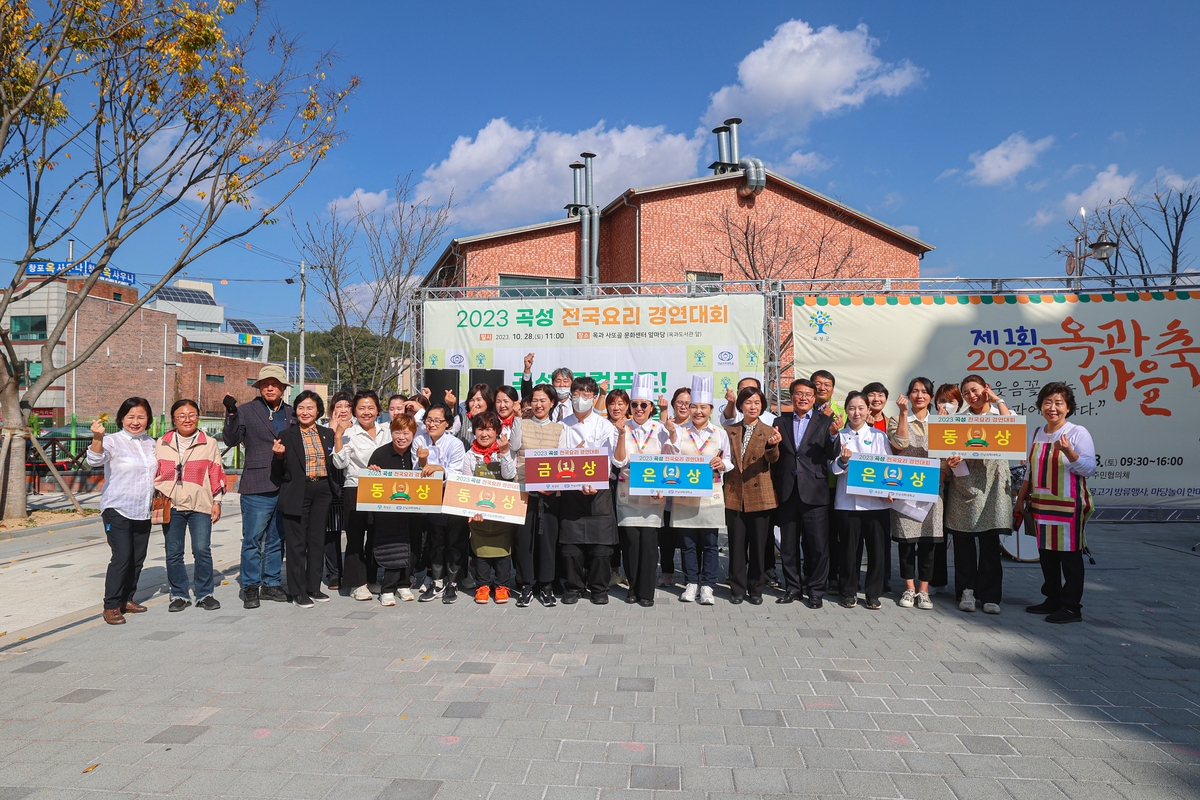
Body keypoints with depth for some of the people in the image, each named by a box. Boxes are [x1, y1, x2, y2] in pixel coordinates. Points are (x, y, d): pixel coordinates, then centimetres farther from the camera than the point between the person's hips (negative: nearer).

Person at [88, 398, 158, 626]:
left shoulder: (151, 444, 11)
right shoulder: (113, 442, -7)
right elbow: (95, 461, -26)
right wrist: (97, 438, -42)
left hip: (143, 512, 6)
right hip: (117, 510, -6)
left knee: (138, 558, 10)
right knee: (122, 557, -11)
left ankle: (127, 598, 24)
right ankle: (111, 606, -2)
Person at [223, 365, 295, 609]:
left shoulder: (291, 414, 13)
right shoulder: (247, 411, 2)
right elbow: (231, 440, -8)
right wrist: (231, 413, -19)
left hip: (285, 487, 4)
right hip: (257, 487, -4)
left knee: (277, 540, 12)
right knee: (253, 539, 0)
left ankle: (272, 584, 23)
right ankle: (250, 588, 12)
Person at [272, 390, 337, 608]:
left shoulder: (328, 434, 8)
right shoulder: (287, 435, -2)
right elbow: (283, 469, -4)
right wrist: (279, 455, -20)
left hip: (322, 491, 4)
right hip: (297, 492, -4)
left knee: (317, 540, 11)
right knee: (296, 542, 2)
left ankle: (314, 587, 22)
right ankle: (298, 591, 11)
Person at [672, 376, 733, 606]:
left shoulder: (720, 433, 6)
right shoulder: (680, 432, 5)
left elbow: (729, 462, 7)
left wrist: (721, 464, -14)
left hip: (711, 496, 0)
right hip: (684, 495, 0)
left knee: (709, 543, 2)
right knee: (688, 542, 6)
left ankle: (707, 586, 11)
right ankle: (691, 583, 18)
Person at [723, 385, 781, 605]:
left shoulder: (769, 431, 3)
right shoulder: (730, 431, 9)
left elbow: (773, 459, -12)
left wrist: (773, 445, -33)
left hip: (760, 495, -1)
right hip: (734, 494, 2)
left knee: (758, 545, 5)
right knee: (737, 544, 6)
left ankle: (756, 589, 16)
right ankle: (738, 589, 15)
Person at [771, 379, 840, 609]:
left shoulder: (825, 422, 3)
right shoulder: (781, 422, 10)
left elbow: (832, 456, -7)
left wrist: (833, 435, -24)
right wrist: (774, 486, 3)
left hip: (814, 492, -2)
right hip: (787, 492, 3)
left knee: (818, 545, 1)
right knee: (788, 545, 11)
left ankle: (816, 590, 15)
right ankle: (793, 587, 24)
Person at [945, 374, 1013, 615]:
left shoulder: (1000, 413, 10)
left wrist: (998, 400, -4)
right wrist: (950, 459, -16)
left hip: (991, 481, -1)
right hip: (964, 480, 1)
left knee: (990, 541, -1)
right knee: (963, 539, 0)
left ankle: (990, 595, 7)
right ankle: (967, 591, 10)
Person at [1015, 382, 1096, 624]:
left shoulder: (1078, 433, -6)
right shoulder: (1038, 434, 12)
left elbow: (1089, 469, -13)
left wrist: (1069, 452, -28)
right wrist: (1021, 498, 19)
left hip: (1068, 504, -6)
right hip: (1041, 504, 6)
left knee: (1069, 554, -1)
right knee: (1045, 552, 11)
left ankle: (1071, 607, 7)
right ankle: (1052, 600, 23)